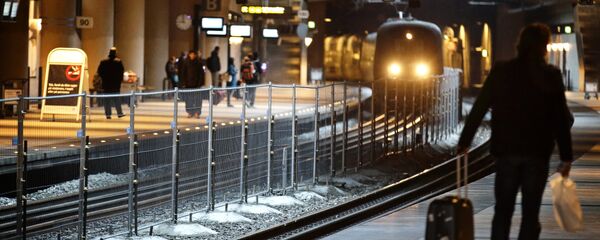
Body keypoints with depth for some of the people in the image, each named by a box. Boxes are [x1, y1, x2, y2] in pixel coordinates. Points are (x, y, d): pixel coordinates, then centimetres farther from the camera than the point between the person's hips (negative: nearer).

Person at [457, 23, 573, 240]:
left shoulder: (501, 71, 0)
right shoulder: (551, 76, -3)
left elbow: (479, 108, 0)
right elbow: (561, 120, -3)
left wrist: (464, 141, 7)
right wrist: (566, 157, 2)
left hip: (506, 150, 1)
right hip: (537, 152, -1)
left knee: (503, 210, 10)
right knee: (530, 213, 5)